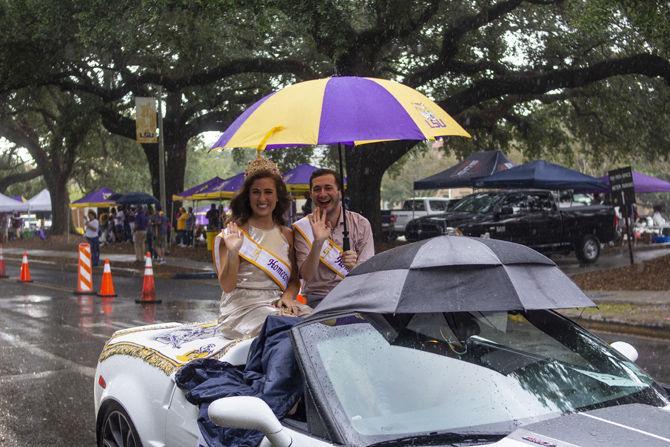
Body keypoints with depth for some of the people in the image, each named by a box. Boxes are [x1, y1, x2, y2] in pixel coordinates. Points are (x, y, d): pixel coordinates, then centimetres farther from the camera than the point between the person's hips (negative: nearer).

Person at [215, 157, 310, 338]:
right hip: (242, 306, -5)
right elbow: (227, 287, -7)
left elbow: (294, 280, 16)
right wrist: (232, 253, -24)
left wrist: (287, 296, -7)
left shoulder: (287, 234, 13)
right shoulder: (235, 233, -2)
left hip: (277, 304, 5)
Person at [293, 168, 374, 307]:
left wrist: (354, 267, -25)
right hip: (318, 297, -3)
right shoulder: (303, 228, 0)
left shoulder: (361, 224, 3)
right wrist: (318, 243, -27)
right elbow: (306, 276, -12)